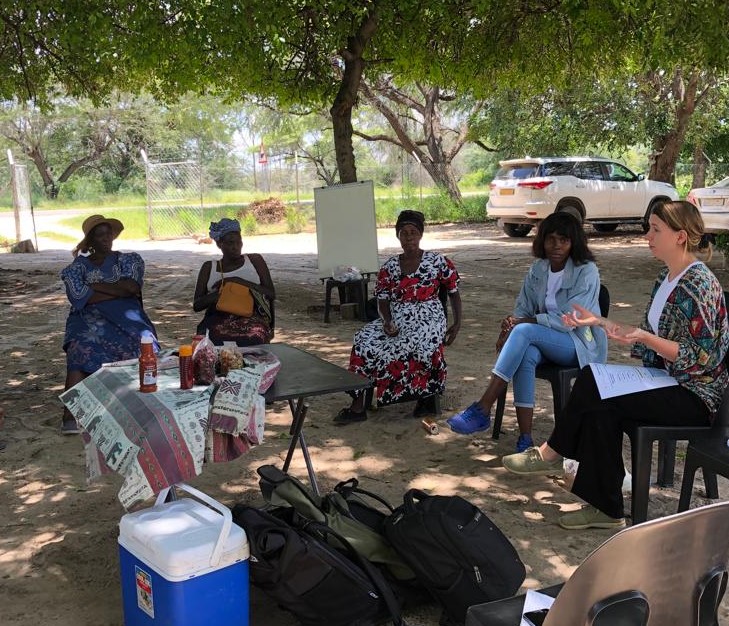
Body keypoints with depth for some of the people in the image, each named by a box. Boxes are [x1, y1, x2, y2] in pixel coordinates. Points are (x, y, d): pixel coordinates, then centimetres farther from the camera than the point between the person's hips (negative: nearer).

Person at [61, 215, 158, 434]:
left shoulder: (129, 260, 16)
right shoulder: (78, 266, 14)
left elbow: (131, 287, -2)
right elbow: (80, 297, -3)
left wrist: (96, 286, -1)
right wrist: (117, 290, -2)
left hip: (124, 317, 1)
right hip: (90, 319, -1)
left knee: (142, 343, -34)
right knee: (81, 350, -34)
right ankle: (70, 416, -39)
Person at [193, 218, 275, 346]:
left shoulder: (255, 260, 17)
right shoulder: (209, 268, 19)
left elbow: (271, 294, 7)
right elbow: (196, 305, 10)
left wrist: (240, 282, -4)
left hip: (251, 317, -1)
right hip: (218, 319, 1)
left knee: (252, 339, -36)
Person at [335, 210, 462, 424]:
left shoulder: (438, 261, 2)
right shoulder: (389, 267, 9)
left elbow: (454, 292, 8)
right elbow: (383, 301, 9)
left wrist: (457, 323, -1)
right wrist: (387, 322, -12)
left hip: (427, 319, -3)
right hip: (395, 320, 3)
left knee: (424, 343, -38)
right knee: (364, 341, -24)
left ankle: (428, 393, -10)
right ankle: (358, 405, -21)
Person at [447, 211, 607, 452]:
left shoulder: (586, 272, -11)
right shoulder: (538, 269, 7)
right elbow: (523, 309, 9)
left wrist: (522, 322, -23)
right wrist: (508, 330, -15)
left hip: (582, 344, -5)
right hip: (546, 341, 5)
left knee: (524, 331, -32)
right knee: (527, 355, -34)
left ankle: (482, 410, -34)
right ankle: (525, 439, -35)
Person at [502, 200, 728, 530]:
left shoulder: (698, 284, -18)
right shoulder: (666, 278, 10)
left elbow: (699, 359, -20)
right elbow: (648, 336, 15)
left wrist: (644, 338, -31)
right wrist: (598, 321, 9)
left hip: (694, 395, -8)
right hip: (665, 380, 8)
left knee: (596, 391, -23)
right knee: (600, 407, -16)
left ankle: (552, 454, -4)